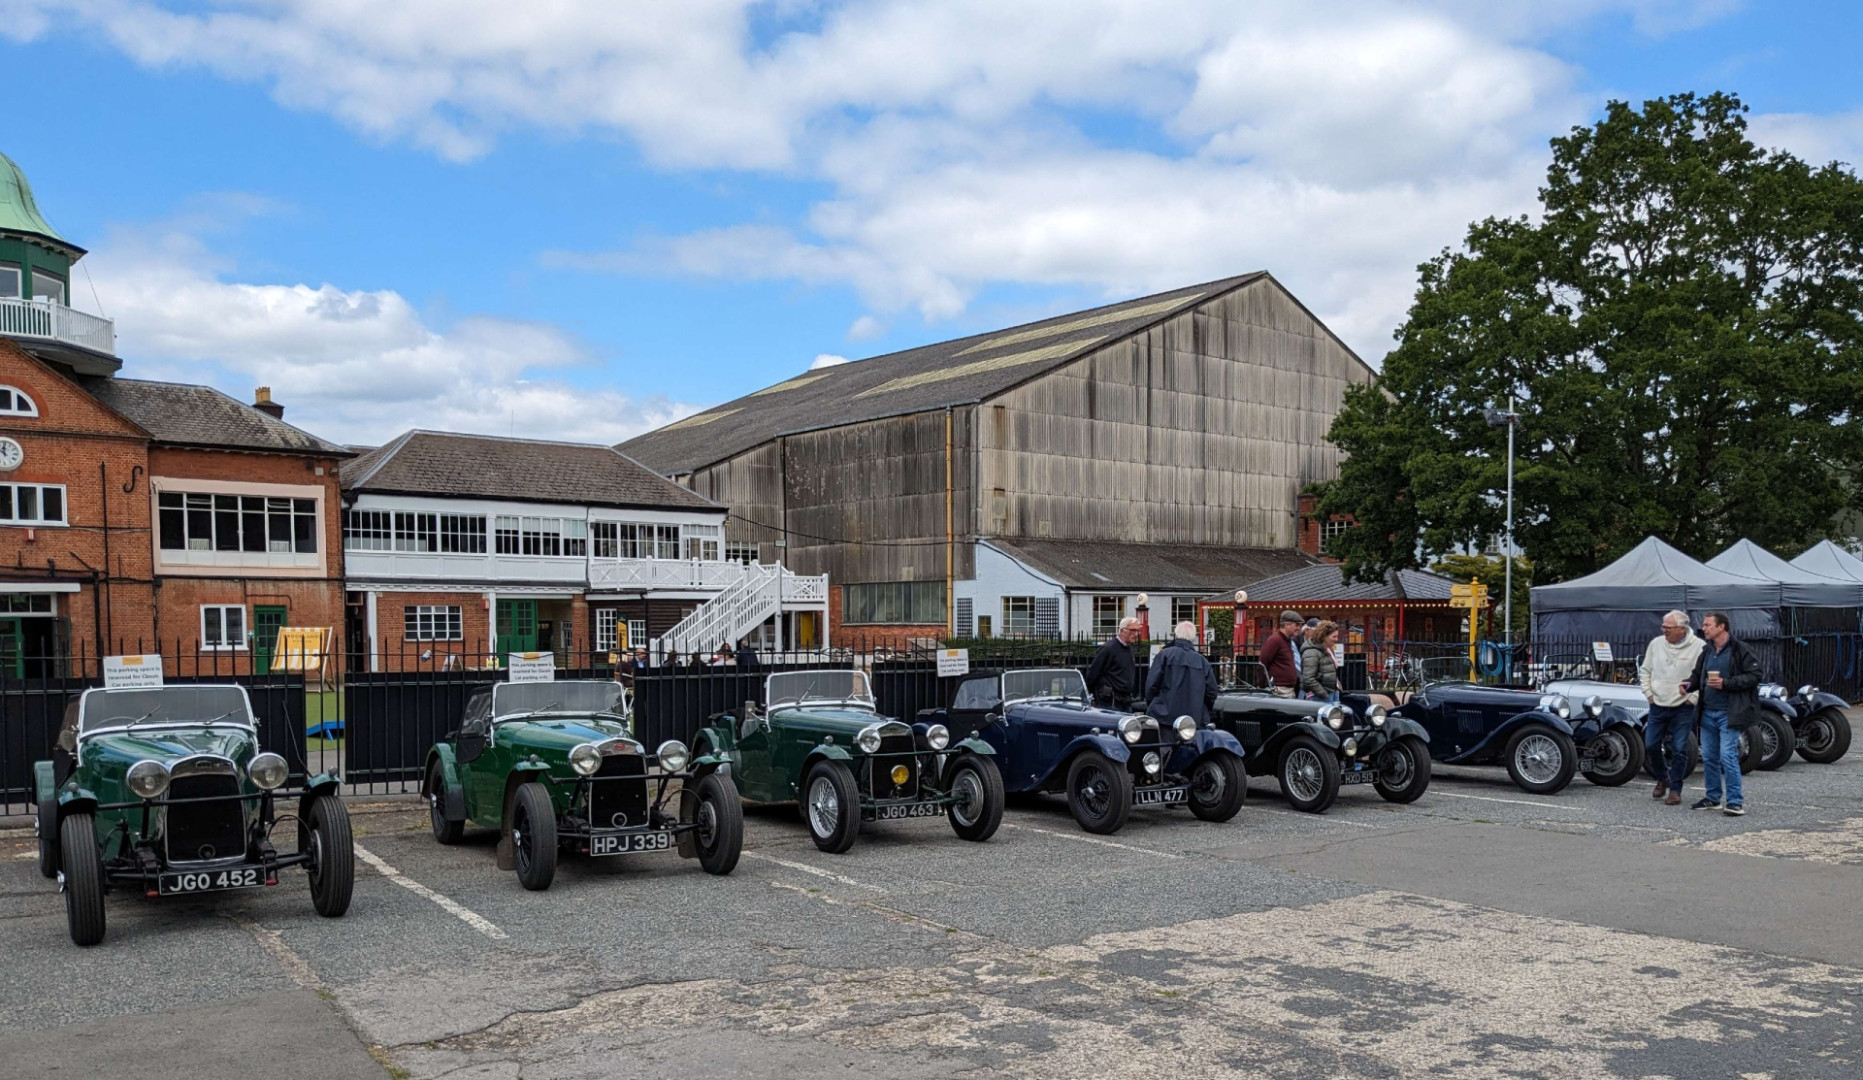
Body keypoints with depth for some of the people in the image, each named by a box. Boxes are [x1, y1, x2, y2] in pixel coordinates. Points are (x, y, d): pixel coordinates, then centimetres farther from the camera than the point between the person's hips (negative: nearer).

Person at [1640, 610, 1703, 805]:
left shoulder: (1698, 647, -9)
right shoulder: (1656, 644, 4)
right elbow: (1645, 670, 15)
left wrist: (1693, 697, -11)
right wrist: (1648, 693, 7)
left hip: (1683, 708, -4)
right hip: (1657, 706, 4)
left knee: (1679, 749, -1)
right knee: (1651, 745, 6)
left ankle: (1675, 790, 8)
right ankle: (1662, 779, 29)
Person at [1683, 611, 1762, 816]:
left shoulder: (1740, 650, -8)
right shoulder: (1706, 652, 13)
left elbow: (1753, 676, -12)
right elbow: (1698, 675, 24)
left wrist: (1726, 683, -21)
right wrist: (1689, 684, 2)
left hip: (1729, 713, -7)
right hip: (1707, 712, 7)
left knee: (1728, 756, -11)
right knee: (1709, 757, 11)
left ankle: (1735, 801, -4)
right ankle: (1714, 798, 22)